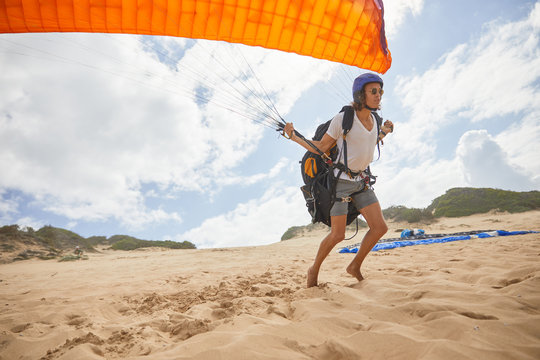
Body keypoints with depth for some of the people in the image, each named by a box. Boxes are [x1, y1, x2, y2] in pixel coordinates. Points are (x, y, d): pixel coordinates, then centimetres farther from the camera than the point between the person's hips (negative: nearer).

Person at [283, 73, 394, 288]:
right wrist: (294, 137, -19)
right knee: (337, 235, -3)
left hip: (361, 181, 7)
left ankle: (355, 266, 19)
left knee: (380, 227, -1)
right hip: (341, 181, -7)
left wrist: (382, 134, 20)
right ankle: (314, 270, 21)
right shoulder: (343, 119, -14)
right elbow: (321, 147, -9)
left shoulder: (373, 120, 7)